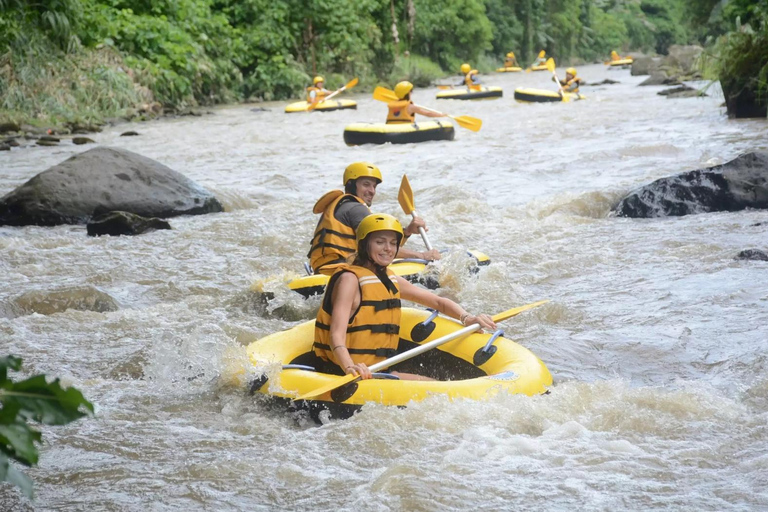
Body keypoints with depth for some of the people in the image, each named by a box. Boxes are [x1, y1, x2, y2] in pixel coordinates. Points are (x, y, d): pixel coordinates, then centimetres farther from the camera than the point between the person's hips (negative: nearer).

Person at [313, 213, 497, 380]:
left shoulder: (391, 280, 15)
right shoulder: (350, 279, -11)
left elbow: (438, 302, 20)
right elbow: (336, 336, -23)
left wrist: (466, 318, 0)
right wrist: (350, 367, -42)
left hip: (378, 372, 9)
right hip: (345, 376, -9)